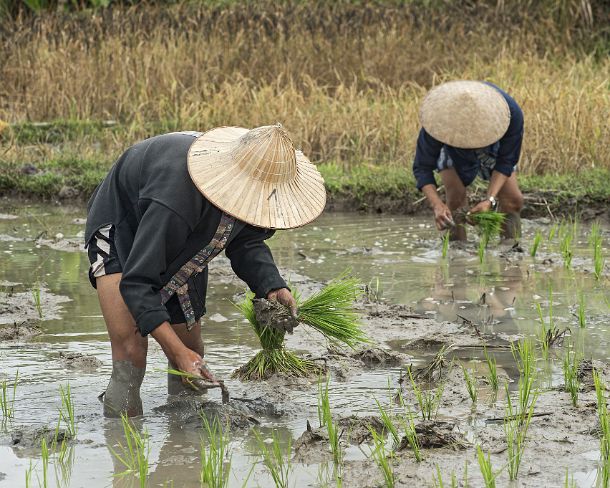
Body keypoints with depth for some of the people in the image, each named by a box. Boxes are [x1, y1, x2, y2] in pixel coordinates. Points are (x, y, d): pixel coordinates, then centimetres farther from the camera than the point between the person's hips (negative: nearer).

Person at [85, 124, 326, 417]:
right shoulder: (179, 196, -45)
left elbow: (246, 242, -3)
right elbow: (136, 283, -42)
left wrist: (272, 286, -23)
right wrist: (179, 351, -49)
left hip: (180, 248, 7)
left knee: (191, 352, 10)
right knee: (130, 353, -23)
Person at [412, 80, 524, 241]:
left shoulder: (512, 113, -40)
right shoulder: (439, 115, -40)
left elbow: (506, 161, -26)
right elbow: (422, 168, -32)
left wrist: (490, 200, -41)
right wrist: (437, 205, -48)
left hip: (492, 143, 1)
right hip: (452, 149, -1)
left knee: (513, 200, -11)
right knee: (456, 198, -20)